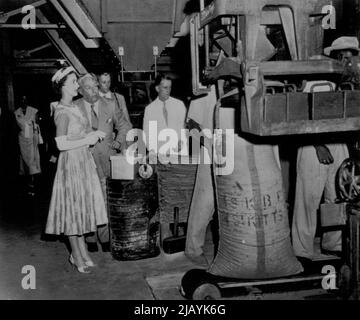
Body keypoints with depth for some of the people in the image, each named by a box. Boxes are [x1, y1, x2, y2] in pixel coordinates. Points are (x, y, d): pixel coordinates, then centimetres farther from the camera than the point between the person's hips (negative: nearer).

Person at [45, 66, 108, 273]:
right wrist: (87, 140, -15)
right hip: (72, 163, -9)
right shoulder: (62, 112, -15)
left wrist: (92, 136, 4)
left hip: (84, 161, 9)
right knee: (73, 211, 2)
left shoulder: (74, 107, 11)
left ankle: (79, 253, 25)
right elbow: (61, 144, -21)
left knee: (81, 208, 13)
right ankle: (79, 258, 14)